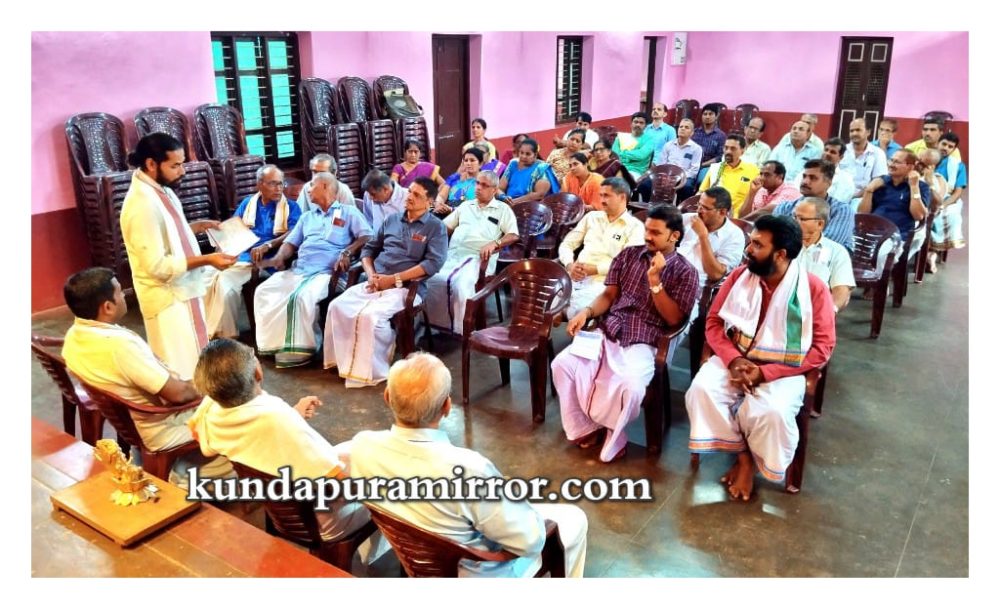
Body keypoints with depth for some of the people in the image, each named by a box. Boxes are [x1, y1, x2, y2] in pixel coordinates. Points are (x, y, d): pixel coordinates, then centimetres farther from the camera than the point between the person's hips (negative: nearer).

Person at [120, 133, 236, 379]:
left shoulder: (161, 190, 5)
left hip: (183, 290, 10)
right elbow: (157, 266, -26)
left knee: (193, 361, 22)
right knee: (181, 371, 1)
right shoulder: (142, 204, -25)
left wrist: (196, 227, 6)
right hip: (168, 298, -10)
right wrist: (206, 260, -28)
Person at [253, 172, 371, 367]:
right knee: (263, 291, -14)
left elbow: (367, 236, -3)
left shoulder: (348, 212, 11)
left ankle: (301, 348, -22)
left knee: (302, 297, -35)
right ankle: (275, 342, -13)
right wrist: (279, 257, 1)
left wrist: (348, 252, -19)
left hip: (326, 272, -7)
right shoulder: (307, 216, 30)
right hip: (298, 269, 7)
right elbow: (291, 242, 23)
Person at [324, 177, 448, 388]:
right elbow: (369, 249, 21)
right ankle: (345, 362, -7)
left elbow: (434, 263, -12)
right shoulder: (392, 220, 19)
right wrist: (371, 274, -1)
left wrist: (395, 279, -15)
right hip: (375, 283, 6)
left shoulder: (436, 227, 2)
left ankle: (370, 370, -15)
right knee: (337, 306, -18)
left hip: (406, 286, -6)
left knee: (370, 315, -31)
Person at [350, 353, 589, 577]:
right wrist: (512, 493, -7)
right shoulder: (468, 470, -41)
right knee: (573, 518, 16)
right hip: (475, 574, -5)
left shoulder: (362, 446, -24)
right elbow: (530, 541, -27)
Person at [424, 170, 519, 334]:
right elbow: (445, 227, 25)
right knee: (432, 280, -26)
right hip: (451, 254, 4)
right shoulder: (465, 205, 28)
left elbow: (513, 235, 3)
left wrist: (495, 243, -15)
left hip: (477, 257, -4)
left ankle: (461, 331, -22)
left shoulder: (503, 209, 15)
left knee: (461, 285, -34)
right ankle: (440, 325, -16)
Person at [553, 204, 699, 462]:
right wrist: (586, 312, -9)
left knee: (630, 386, -33)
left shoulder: (685, 272, 1)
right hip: (608, 333, 4)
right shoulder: (628, 255, 11)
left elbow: (674, 319, -6)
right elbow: (609, 295, 11)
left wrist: (655, 281, -15)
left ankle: (613, 440, -2)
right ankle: (584, 428, 1)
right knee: (562, 363, -19)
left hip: (642, 344, -4)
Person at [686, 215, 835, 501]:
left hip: (783, 369, -3)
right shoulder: (739, 276, -2)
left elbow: (822, 348, -11)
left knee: (773, 412, -32)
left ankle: (752, 460, 1)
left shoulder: (814, 289, -11)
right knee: (701, 390, -25)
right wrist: (733, 360, -17)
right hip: (735, 359, 3)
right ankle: (742, 455, -5)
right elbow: (714, 322, 3)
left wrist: (765, 372, -18)